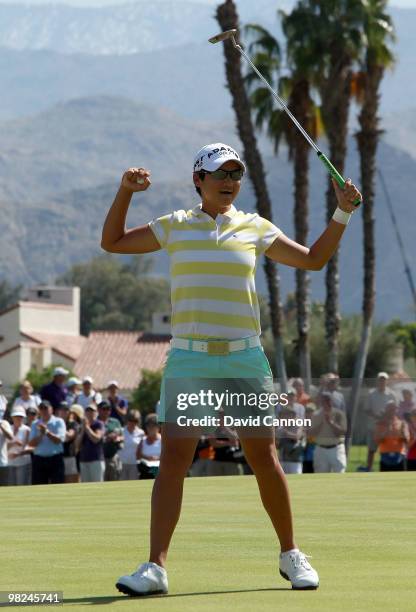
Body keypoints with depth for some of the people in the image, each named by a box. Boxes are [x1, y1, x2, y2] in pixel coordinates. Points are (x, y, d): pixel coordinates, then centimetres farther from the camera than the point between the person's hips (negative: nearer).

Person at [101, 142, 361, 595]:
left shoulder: (254, 228, 8)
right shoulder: (175, 226, 8)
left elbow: (313, 259, 14)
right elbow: (112, 242, 14)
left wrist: (342, 213, 2)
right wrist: (125, 192, 0)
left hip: (245, 358, 1)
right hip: (189, 358, -1)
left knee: (264, 458, 3)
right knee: (173, 460, -9)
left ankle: (290, 554, 19)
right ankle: (155, 567, -9)